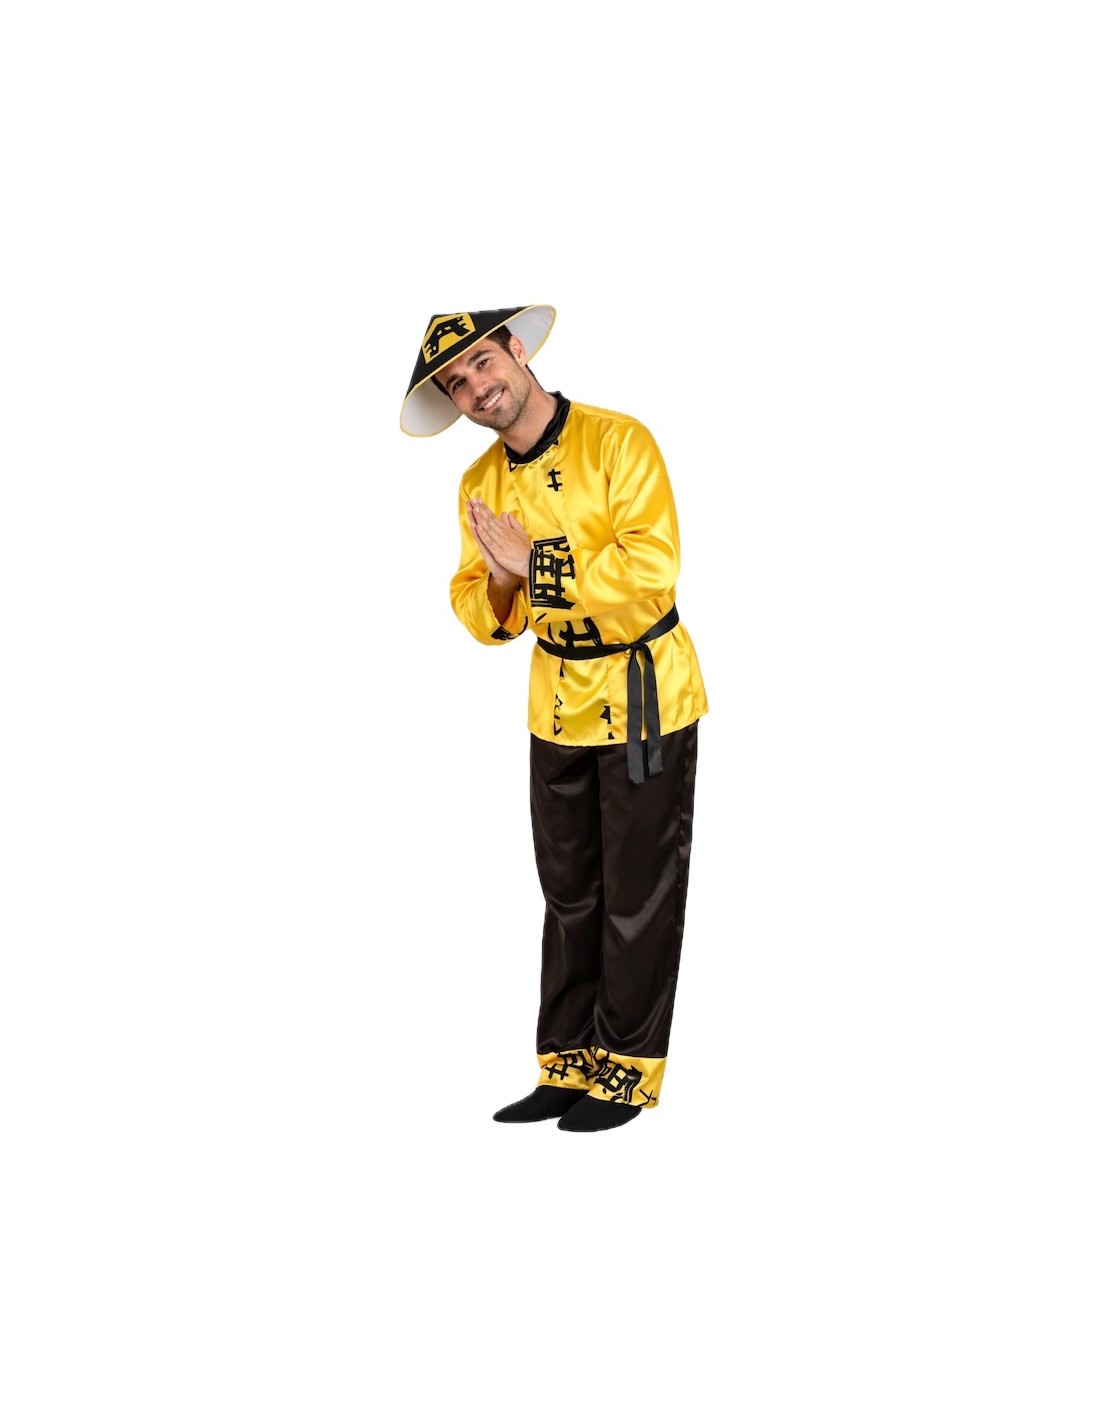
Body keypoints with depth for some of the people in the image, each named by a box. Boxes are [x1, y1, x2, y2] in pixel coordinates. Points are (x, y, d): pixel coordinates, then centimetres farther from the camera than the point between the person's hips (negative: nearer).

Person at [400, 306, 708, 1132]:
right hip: (558, 700, 6)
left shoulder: (618, 443, -17)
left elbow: (651, 571, -27)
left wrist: (537, 565, -25)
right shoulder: (481, 485, 2)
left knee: (638, 897, 1)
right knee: (570, 893, 12)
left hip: (644, 694, -6)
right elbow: (480, 617, 6)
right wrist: (502, 582, -16)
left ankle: (627, 1074, 12)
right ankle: (569, 1068, 22)